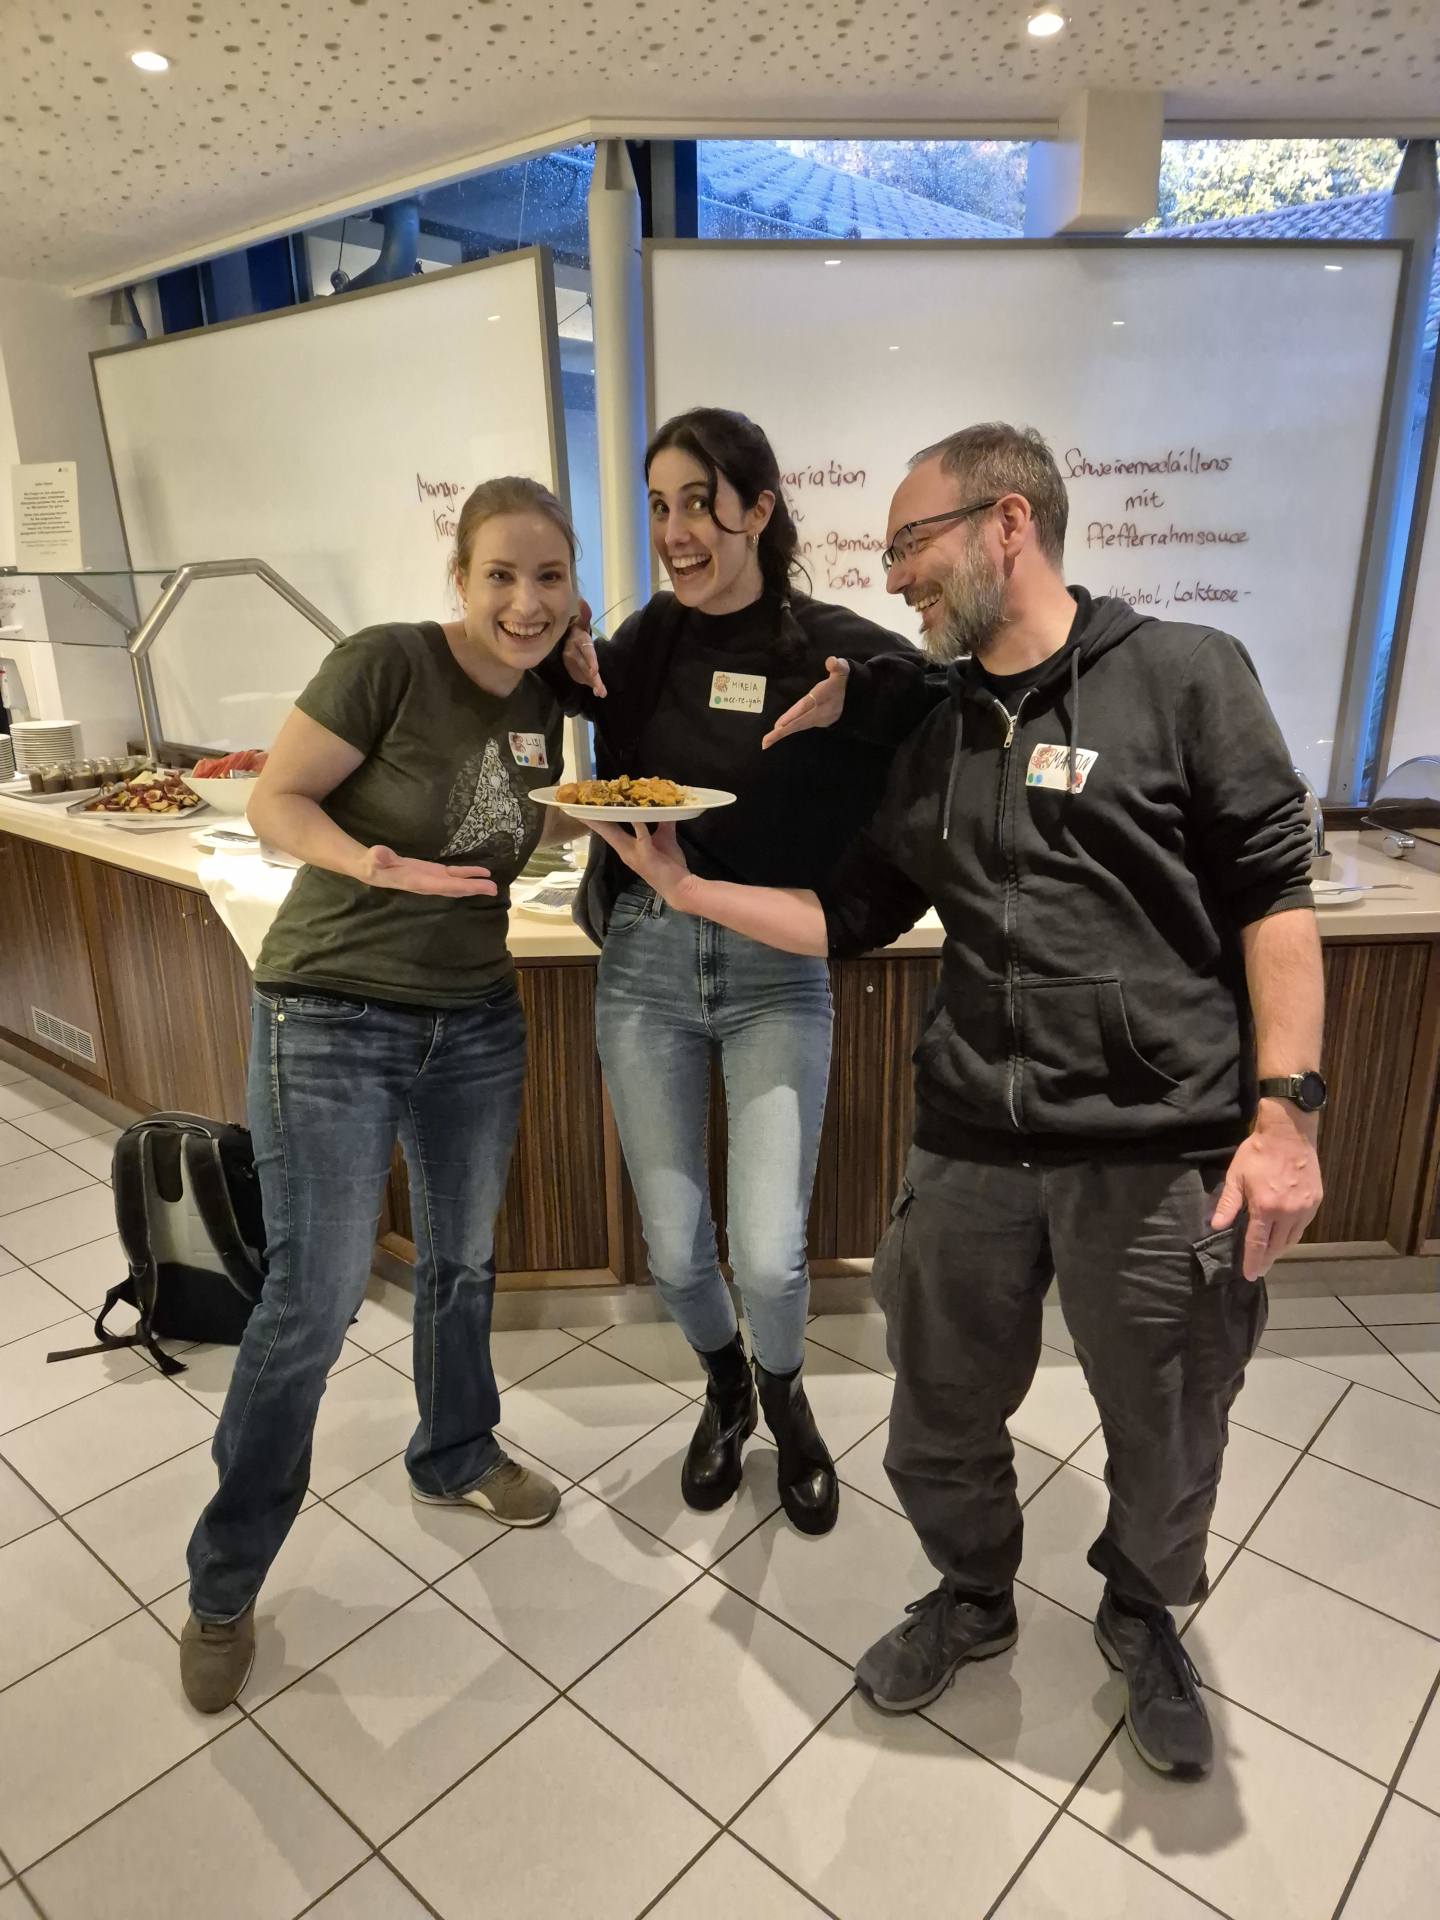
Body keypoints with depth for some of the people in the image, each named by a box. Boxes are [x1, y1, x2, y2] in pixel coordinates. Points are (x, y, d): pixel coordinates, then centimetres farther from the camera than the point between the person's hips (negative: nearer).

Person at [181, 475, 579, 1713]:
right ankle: (224, 1584, 23)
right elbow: (275, 800, -12)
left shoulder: (548, 698, 2)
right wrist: (382, 867, -28)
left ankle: (455, 1457, 46)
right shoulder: (387, 662, -16)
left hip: (476, 1022, 6)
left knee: (463, 1260, 19)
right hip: (332, 1020, -6)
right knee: (312, 1305, 1)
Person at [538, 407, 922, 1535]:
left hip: (777, 971, -2)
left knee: (769, 1253, -6)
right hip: (644, 959, 3)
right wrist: (573, 671, -1)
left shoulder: (834, 647, -6)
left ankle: (786, 1398, 31)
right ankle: (726, 1392, 42)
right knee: (674, 1248, 9)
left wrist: (857, 723, -23)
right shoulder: (645, 642, 3)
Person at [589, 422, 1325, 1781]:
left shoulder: (1182, 676, -4)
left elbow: (1272, 895, -6)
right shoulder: (925, 731, 10)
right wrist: (690, 888, 2)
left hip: (1164, 1154, -3)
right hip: (972, 1151, 4)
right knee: (941, 1420, 17)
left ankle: (1143, 1620, 49)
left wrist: (1287, 1108, -12)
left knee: (1166, 1438, 17)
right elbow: (847, 918, 12)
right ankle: (973, 1598, 48)